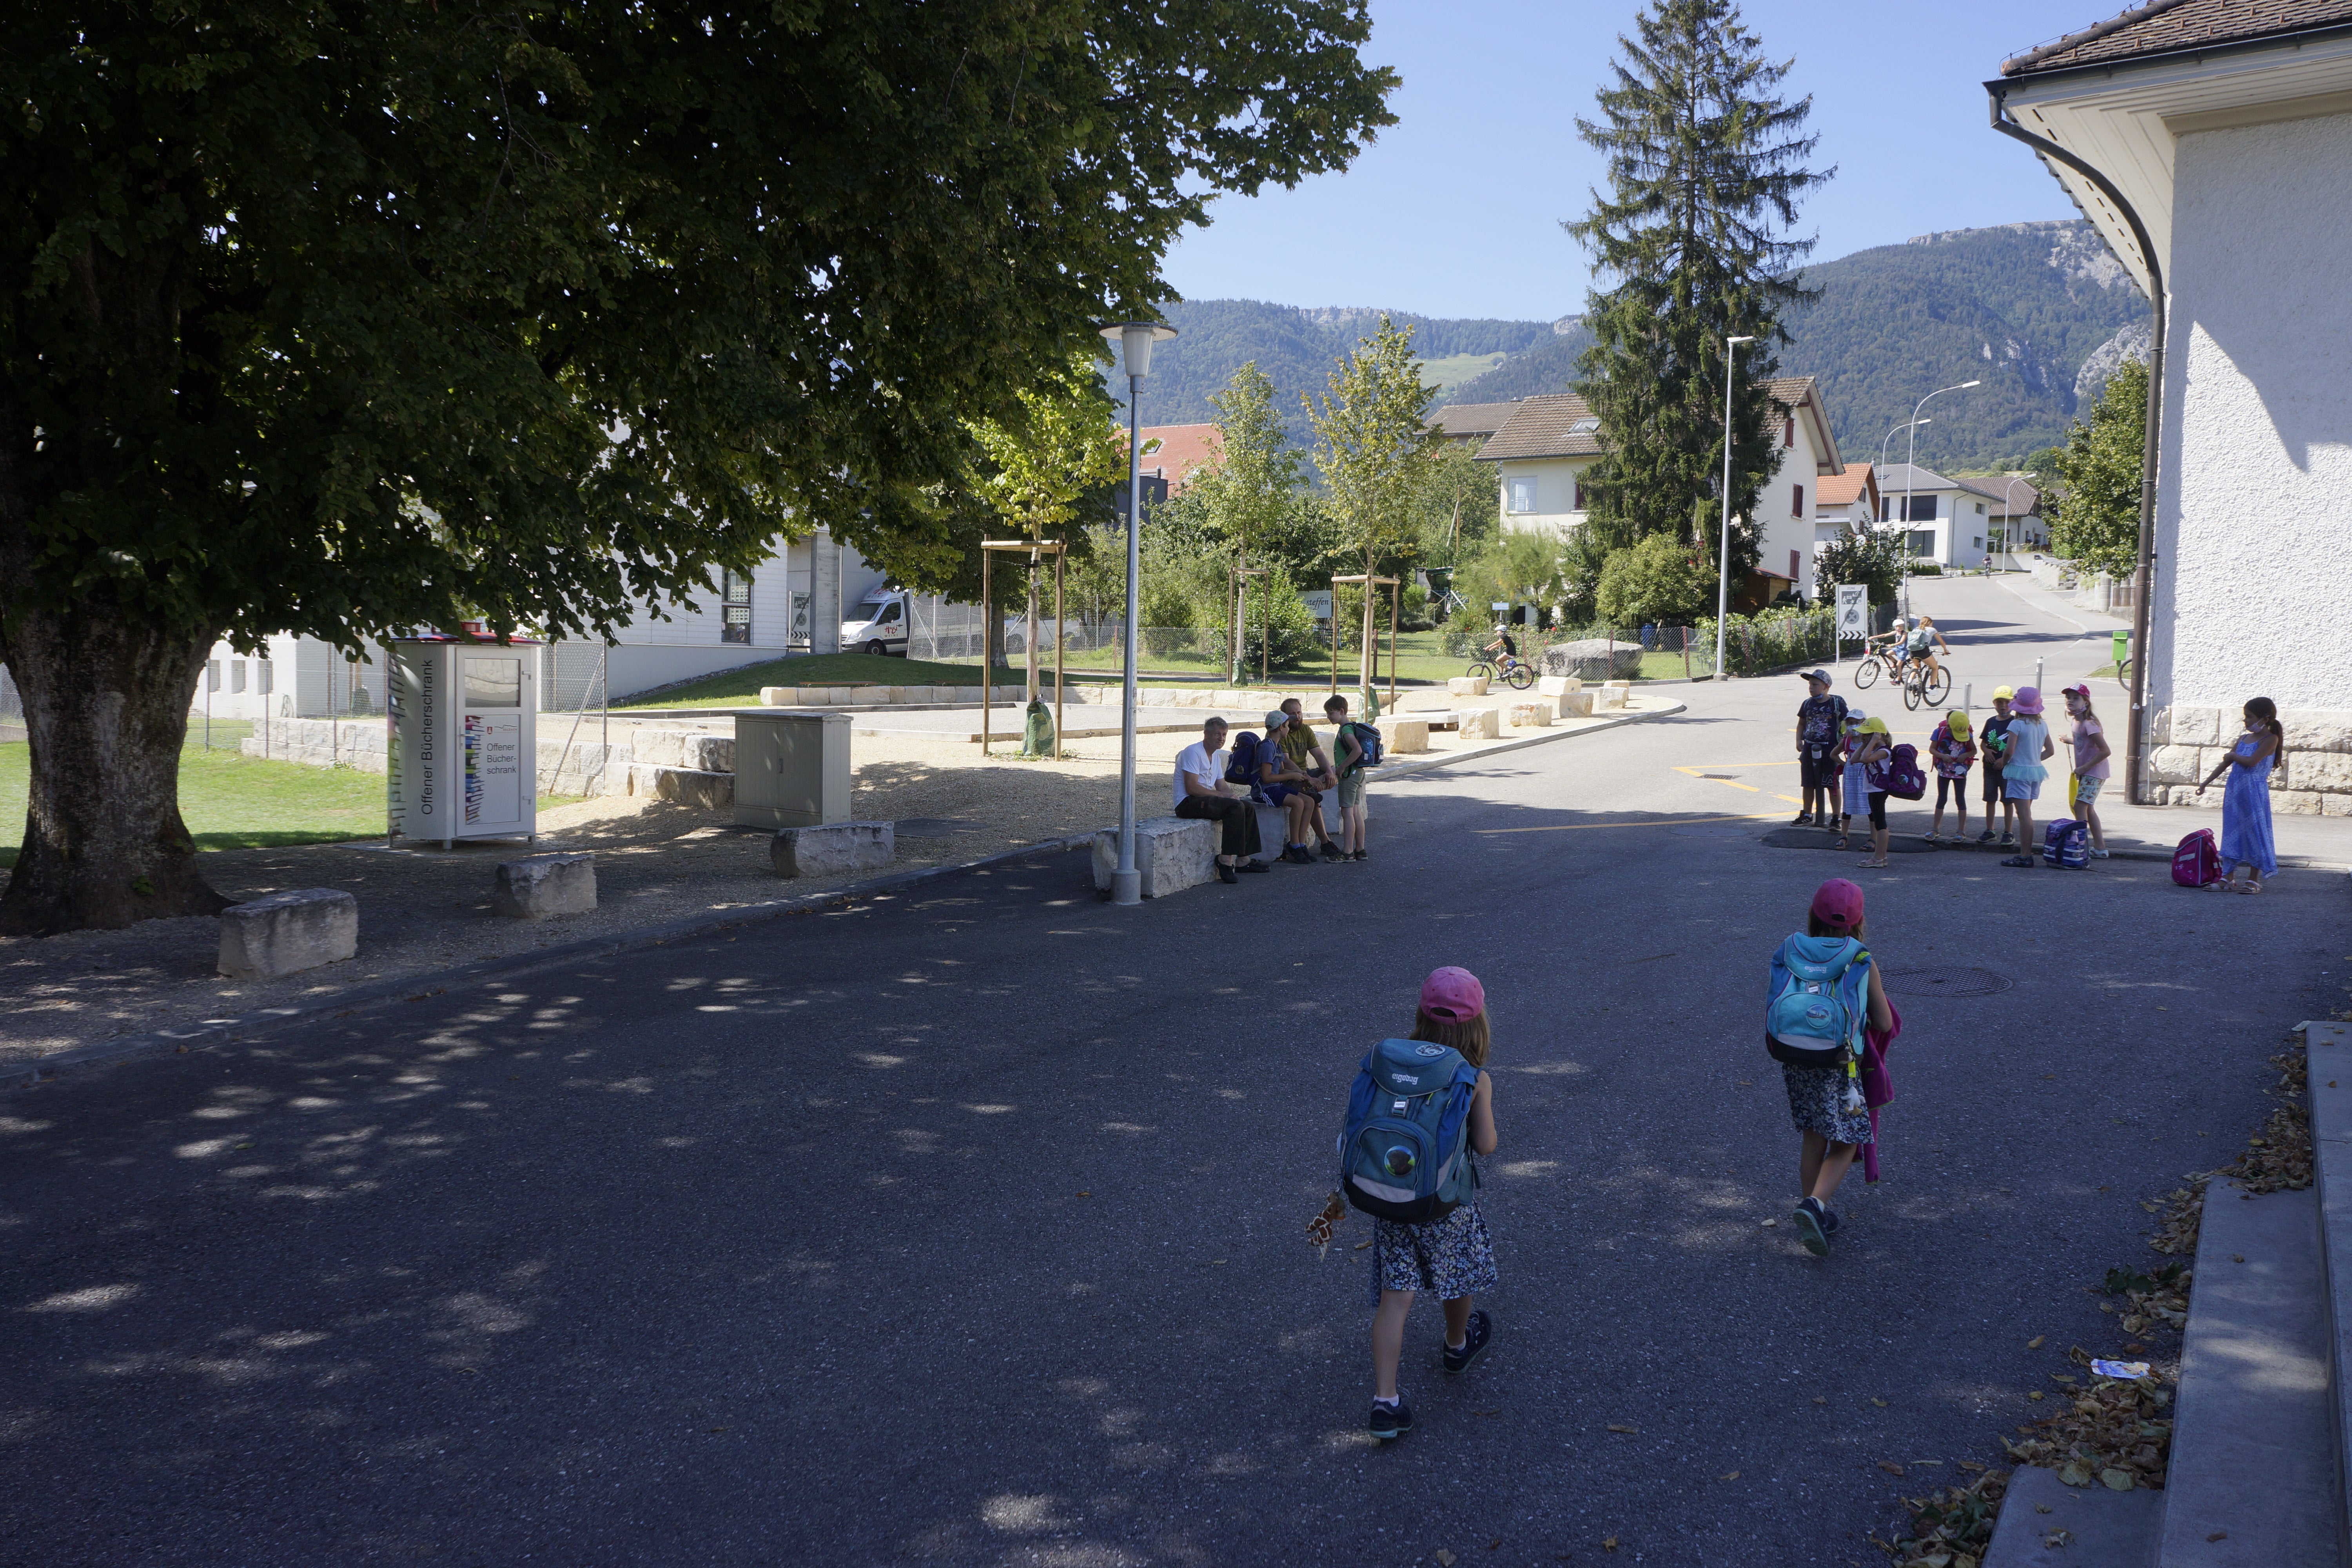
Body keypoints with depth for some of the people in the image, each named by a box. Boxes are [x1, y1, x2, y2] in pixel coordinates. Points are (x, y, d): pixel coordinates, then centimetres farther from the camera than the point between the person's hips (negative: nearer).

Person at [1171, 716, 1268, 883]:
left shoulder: (1217, 756, 18)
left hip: (1205, 800, 10)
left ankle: (1244, 860, 6)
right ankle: (1226, 860, -25)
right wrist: (1222, 795, -19)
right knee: (1235, 807, -25)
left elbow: (1222, 786, 18)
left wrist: (1232, 795, -6)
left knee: (1248, 807, 5)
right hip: (1187, 803, -10)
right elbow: (1192, 788, -22)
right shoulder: (1194, 752, -14)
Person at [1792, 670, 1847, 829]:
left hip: (1829, 749, -4)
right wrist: (1799, 740, 3)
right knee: (1808, 784, 11)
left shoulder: (1837, 703, -5)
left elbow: (1847, 723, 2)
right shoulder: (1807, 704, 6)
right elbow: (1801, 723, 17)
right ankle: (1807, 815, 23)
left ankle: (1836, 817, 6)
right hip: (1809, 748, 4)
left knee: (1832, 785, -1)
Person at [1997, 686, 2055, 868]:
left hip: (2019, 771, -7)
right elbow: (2050, 751, 13)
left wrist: (2003, 762, -1)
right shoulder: (2042, 725, 7)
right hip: (2036, 771, 7)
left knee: (2024, 815, -7)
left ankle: (2025, 857, -7)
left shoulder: (2017, 724, -14)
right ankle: (2027, 852, 20)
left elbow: (2010, 751, -20)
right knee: (2027, 814, 16)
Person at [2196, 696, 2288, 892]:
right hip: (2234, 791, 7)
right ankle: (2228, 877, 13)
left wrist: (2233, 755, -2)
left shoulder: (2270, 740, -8)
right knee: (2232, 832, 8)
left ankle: (2254, 880, 4)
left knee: (2255, 832, -2)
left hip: (2254, 793, -7)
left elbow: (2251, 761, -20)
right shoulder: (2243, 739, 14)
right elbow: (2225, 763, 19)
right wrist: (2205, 783, 18)